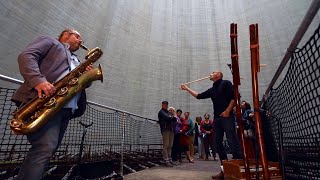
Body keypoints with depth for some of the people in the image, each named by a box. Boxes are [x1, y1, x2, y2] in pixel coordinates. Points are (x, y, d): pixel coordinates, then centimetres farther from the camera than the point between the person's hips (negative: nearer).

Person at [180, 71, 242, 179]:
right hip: (217, 118, 7)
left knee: (232, 141, -11)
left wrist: (228, 111, -14)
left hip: (227, 117, -7)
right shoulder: (211, 90, 21)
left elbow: (235, 97, -6)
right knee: (218, 143, 5)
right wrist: (187, 89, 25)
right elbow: (199, 96, 23)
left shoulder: (226, 83, 3)